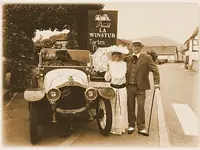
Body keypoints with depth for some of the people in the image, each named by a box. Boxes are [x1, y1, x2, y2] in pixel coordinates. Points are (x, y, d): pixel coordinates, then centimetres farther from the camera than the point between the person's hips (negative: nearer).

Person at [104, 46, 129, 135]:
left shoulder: (124, 64, -2)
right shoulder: (110, 64, 3)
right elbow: (107, 78, 2)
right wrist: (108, 69, -9)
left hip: (122, 88, -1)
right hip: (113, 88, 1)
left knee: (122, 108, 7)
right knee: (113, 108, 4)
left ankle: (121, 127, 20)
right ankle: (114, 127, 14)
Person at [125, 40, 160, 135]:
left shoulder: (146, 58, -2)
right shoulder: (127, 58, 7)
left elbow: (155, 70, -2)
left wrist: (156, 82, -10)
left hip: (140, 87, -3)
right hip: (129, 87, 3)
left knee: (141, 107, -1)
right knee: (130, 107, 10)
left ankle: (141, 128, 12)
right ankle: (131, 125, 25)